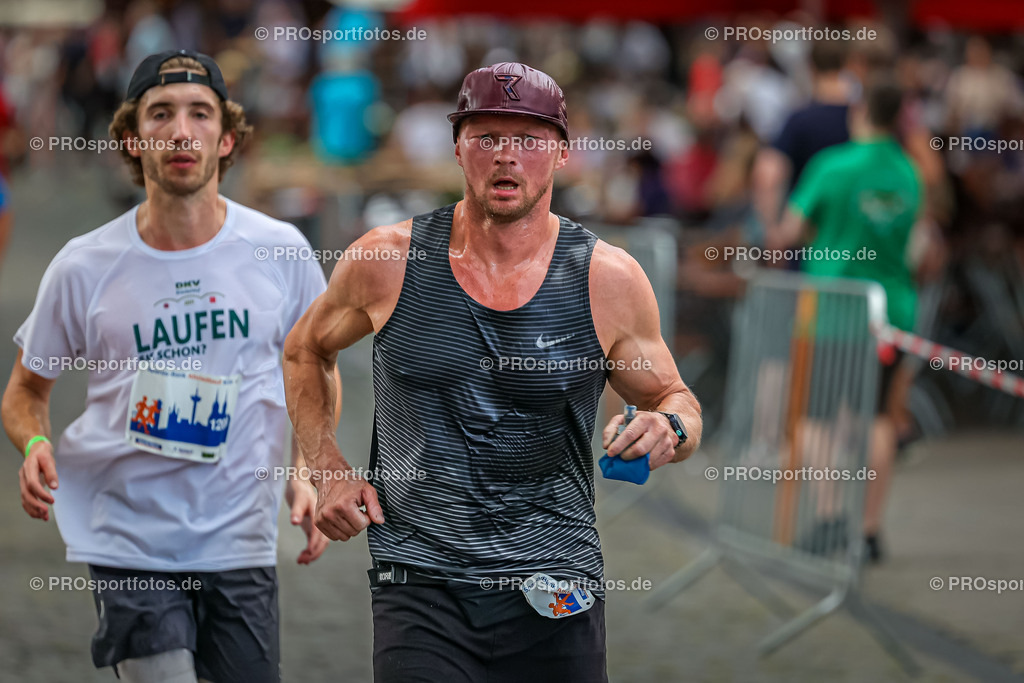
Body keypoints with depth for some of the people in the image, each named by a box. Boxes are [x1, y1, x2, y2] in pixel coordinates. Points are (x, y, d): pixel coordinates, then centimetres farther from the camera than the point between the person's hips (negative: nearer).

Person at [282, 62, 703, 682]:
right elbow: (305, 352, 19)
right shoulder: (391, 259, 1)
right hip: (420, 586, -1)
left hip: (557, 598, 1)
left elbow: (677, 399, 12)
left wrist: (669, 432, -12)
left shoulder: (607, 278, 0)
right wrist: (329, 471, 6)